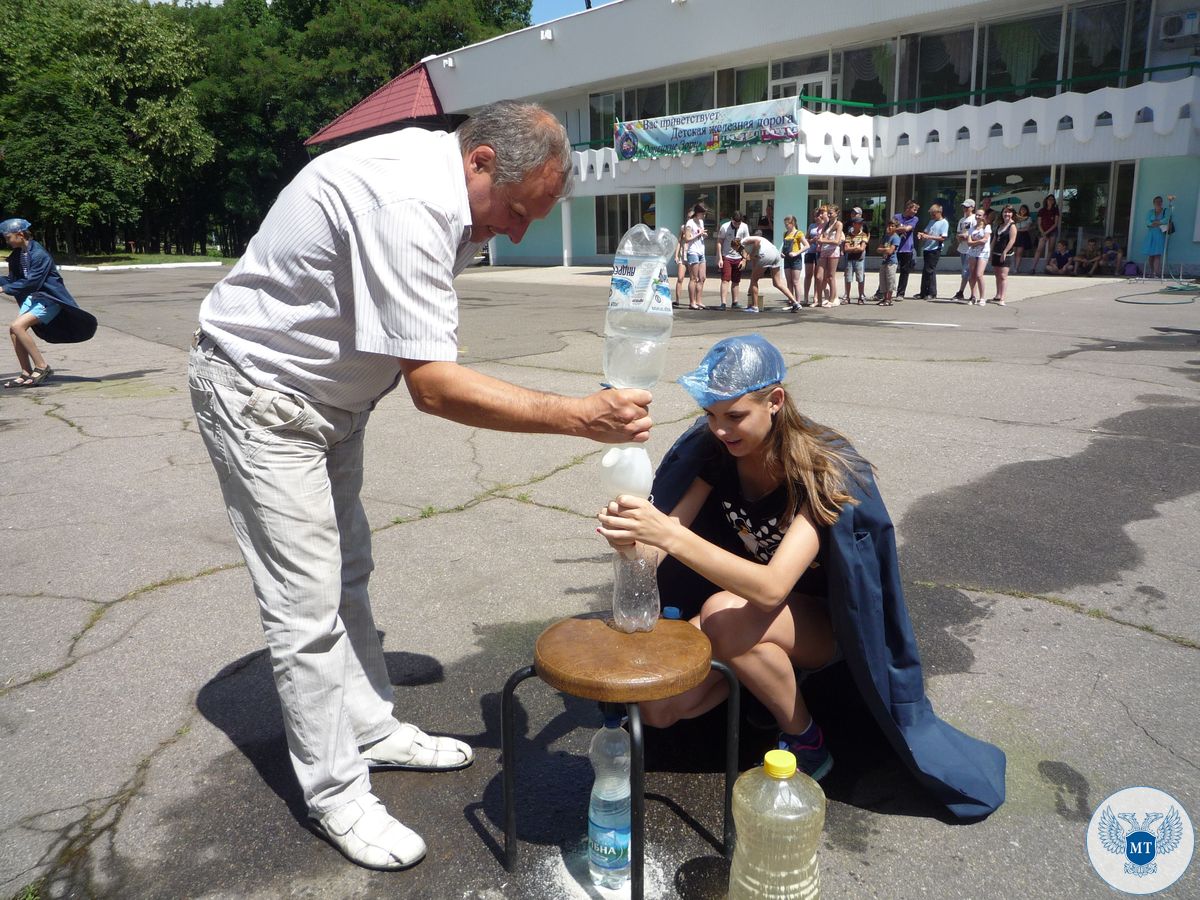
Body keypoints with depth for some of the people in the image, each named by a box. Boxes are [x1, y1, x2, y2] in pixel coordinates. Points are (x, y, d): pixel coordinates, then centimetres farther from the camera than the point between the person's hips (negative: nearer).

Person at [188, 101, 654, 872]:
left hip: (327, 394, 10)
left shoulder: (437, 181, 0)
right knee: (308, 603, -5)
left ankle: (372, 729, 30)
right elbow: (433, 386, -34)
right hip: (258, 396, -10)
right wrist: (581, 417, -34)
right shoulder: (407, 203, -32)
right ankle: (337, 795, 9)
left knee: (346, 572, 16)